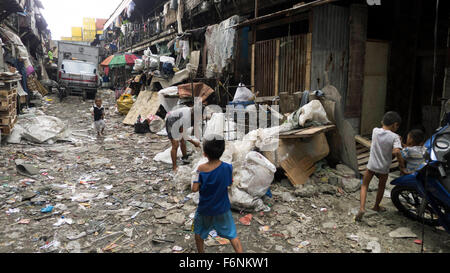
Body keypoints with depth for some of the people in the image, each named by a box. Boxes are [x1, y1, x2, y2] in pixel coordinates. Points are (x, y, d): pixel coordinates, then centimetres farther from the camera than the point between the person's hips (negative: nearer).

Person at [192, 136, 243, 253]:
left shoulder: (201, 168, -21)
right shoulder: (227, 167, -18)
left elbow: (195, 189, -18)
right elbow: (229, 184, -2)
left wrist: (194, 179, 0)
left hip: (205, 209, 0)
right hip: (222, 209, 1)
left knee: (199, 232, 26)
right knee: (232, 235, 12)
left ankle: (201, 251, 42)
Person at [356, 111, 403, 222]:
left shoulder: (375, 131, -5)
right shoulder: (394, 137, -15)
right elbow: (396, 152, -27)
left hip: (371, 166, 1)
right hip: (384, 168, -1)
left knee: (364, 185, 15)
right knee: (381, 187, 24)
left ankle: (362, 208, -2)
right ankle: (376, 206, 43)